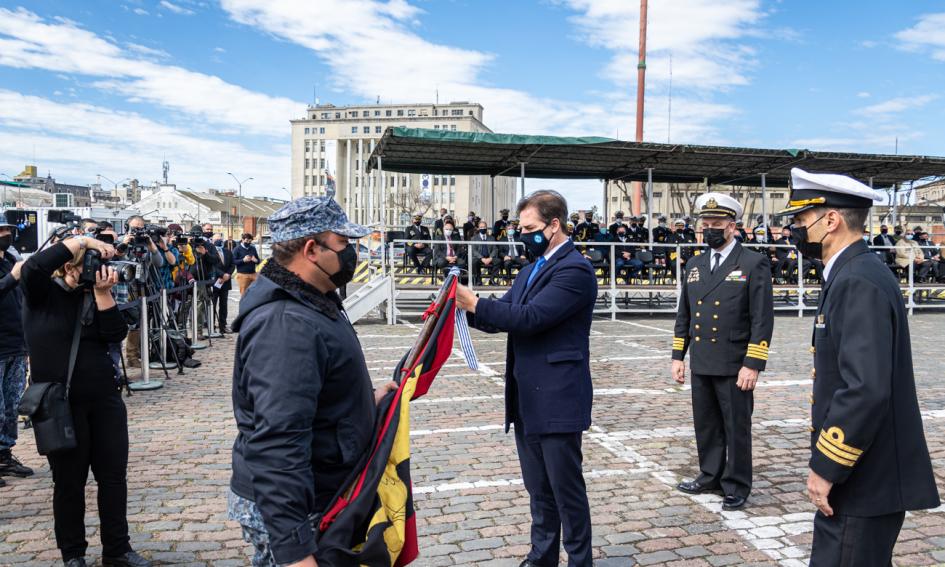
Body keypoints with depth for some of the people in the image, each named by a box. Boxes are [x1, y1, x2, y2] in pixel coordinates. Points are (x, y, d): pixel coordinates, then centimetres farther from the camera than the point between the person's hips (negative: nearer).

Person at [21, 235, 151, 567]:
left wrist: (103, 293, -16)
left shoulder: (94, 295, 7)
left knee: (114, 476, 8)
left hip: (105, 399, 4)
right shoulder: (42, 293, -3)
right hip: (60, 404, -4)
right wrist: (81, 240, -23)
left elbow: (116, 335, -6)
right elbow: (32, 268, -25)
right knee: (69, 482, 7)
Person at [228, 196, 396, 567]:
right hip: (285, 512, -10)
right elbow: (277, 445, -32)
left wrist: (366, 399, 9)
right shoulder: (287, 325, -27)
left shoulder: (308, 303, 8)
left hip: (317, 496, 10)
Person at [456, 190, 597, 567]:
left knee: (566, 488, 4)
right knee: (538, 489, 19)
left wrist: (473, 302, -22)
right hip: (526, 400, 9)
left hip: (556, 401, -8)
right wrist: (464, 307, -6)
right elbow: (503, 317, 11)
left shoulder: (574, 270, -15)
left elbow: (530, 317, -24)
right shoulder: (533, 268, 14)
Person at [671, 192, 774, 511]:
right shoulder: (694, 266, 10)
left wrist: (752, 365, -16)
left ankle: (736, 488, 20)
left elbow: (762, 320, -11)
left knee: (736, 429, 6)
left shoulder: (754, 264, -7)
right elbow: (684, 315, 15)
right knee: (706, 426, 15)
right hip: (701, 365, 5)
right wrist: (678, 356, 11)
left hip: (734, 366, -5)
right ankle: (710, 477, 32)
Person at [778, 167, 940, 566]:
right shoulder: (850, 275, 11)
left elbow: (866, 389, -29)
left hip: (862, 478, -10)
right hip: (864, 474, 10)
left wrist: (826, 467, -21)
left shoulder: (860, 282, -21)